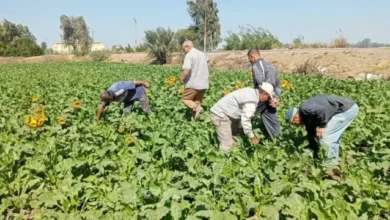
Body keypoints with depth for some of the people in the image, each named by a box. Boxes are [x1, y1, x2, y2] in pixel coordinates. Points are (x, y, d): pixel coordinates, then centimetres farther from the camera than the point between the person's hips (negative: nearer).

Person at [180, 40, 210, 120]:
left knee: (186, 99, 8)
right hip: (203, 83, 7)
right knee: (197, 102, 14)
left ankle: (197, 108, -15)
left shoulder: (189, 55, -12)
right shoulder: (203, 54, 13)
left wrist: (182, 78, -6)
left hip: (193, 84, -7)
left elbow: (187, 70, -23)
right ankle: (194, 119, 13)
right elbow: (207, 68, 20)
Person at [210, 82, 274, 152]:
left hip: (221, 112, 10)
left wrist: (239, 126, 20)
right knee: (227, 145, -9)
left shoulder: (251, 92, 7)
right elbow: (245, 121, -24)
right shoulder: (252, 101, -22)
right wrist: (253, 137, -11)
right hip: (220, 116, -10)